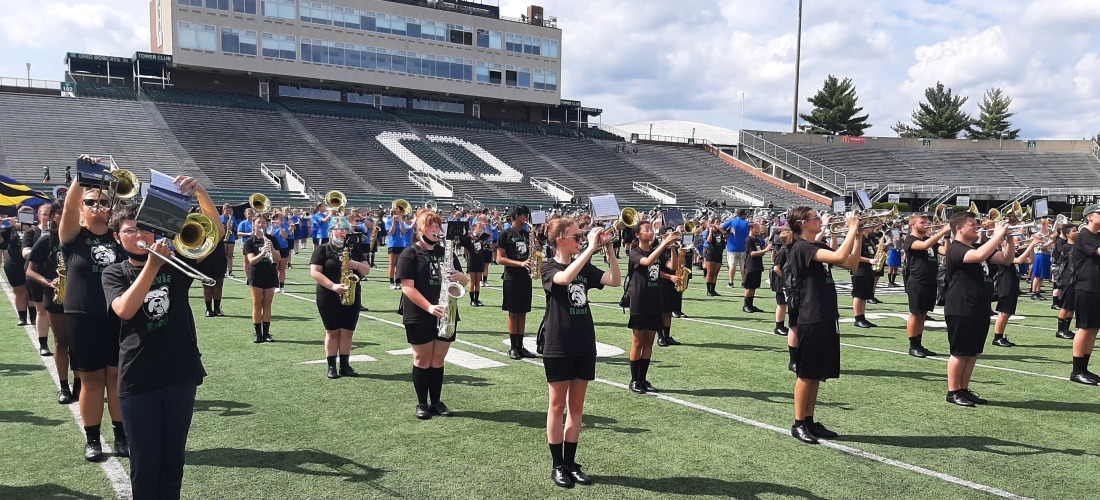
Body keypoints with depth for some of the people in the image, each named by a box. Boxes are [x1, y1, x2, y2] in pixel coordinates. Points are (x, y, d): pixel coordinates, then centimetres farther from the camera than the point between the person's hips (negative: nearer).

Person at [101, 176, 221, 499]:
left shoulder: (175, 261, 4)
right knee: (145, 461, 6)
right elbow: (125, 310, -18)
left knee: (173, 458, 11)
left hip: (181, 373, 1)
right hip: (137, 378, -1)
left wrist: (199, 191, -22)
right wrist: (151, 266, -24)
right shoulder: (114, 274, 2)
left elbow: (216, 231, -7)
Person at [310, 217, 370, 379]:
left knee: (347, 332, 5)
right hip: (328, 297, -3)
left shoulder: (354, 248, 10)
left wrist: (357, 265, -15)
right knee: (332, 332, 2)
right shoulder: (322, 249, -1)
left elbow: (367, 270, 8)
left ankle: (345, 365, 14)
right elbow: (314, 272, -11)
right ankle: (331, 366, 9)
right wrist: (333, 286, -22)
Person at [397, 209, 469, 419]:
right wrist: (429, 307, -24)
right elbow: (407, 287, -14)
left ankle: (437, 402, 19)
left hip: (445, 315, 5)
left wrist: (460, 277, -10)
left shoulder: (446, 253, 13)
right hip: (419, 316, -4)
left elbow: (464, 282, 15)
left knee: (438, 360, 9)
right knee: (422, 360, 3)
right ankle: (422, 404, 15)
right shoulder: (410, 254, -4)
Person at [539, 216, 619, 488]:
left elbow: (615, 280, -5)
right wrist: (591, 248, -28)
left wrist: (608, 248, -13)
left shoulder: (585, 267, 7)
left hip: (584, 345, 5)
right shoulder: (549, 267, -8)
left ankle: (571, 463, 21)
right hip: (558, 346, -5)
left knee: (576, 406, 11)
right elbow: (565, 278, -31)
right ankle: (558, 466, 15)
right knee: (558, 405, 4)